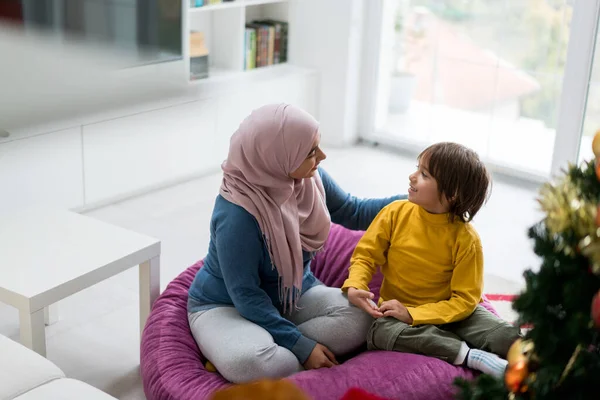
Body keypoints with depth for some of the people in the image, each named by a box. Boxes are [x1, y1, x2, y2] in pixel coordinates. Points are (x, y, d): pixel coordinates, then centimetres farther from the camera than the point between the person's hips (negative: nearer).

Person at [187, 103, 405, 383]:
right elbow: (245, 295, -25)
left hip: (292, 296, 7)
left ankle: (278, 354, -16)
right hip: (227, 306, -7)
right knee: (252, 363, -40)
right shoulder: (237, 214, -31)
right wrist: (301, 346, -26)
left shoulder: (308, 178, -10)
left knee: (361, 317, -21)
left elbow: (353, 213, 8)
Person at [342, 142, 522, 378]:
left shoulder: (465, 238, -16)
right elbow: (366, 254, -2)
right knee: (382, 333, -35)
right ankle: (470, 355, -30)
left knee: (508, 338, -26)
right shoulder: (396, 213, -9)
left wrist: (412, 314, -26)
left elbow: (464, 299, -16)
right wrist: (354, 287, -24)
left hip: (447, 312, -2)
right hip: (397, 311, 2)